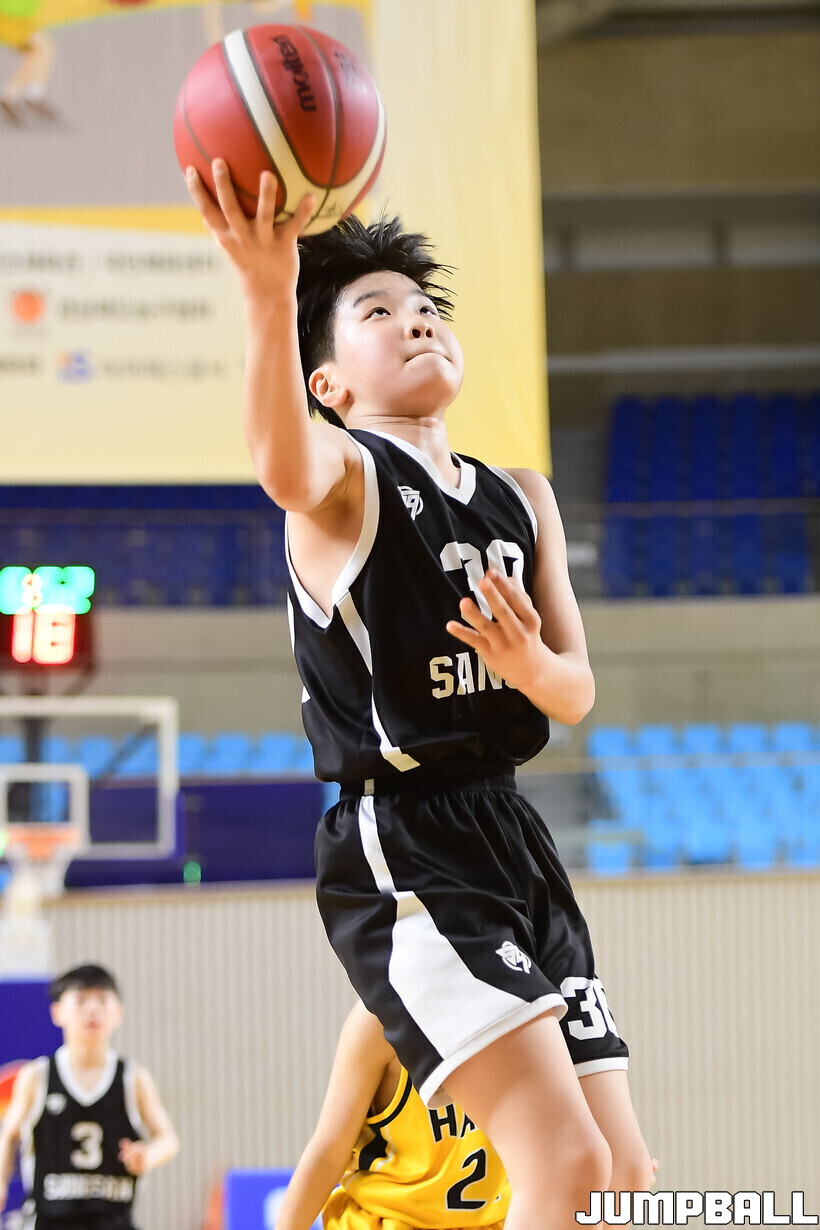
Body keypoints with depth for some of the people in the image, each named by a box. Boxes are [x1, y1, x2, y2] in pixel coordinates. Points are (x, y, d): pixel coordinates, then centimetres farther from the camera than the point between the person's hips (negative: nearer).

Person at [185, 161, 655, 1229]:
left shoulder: (522, 498, 18)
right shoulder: (347, 473, -5)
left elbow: (577, 692, 15)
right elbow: (286, 467, -31)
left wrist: (532, 668, -12)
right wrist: (271, 295, -51)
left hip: (509, 830, 8)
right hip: (399, 846, -8)